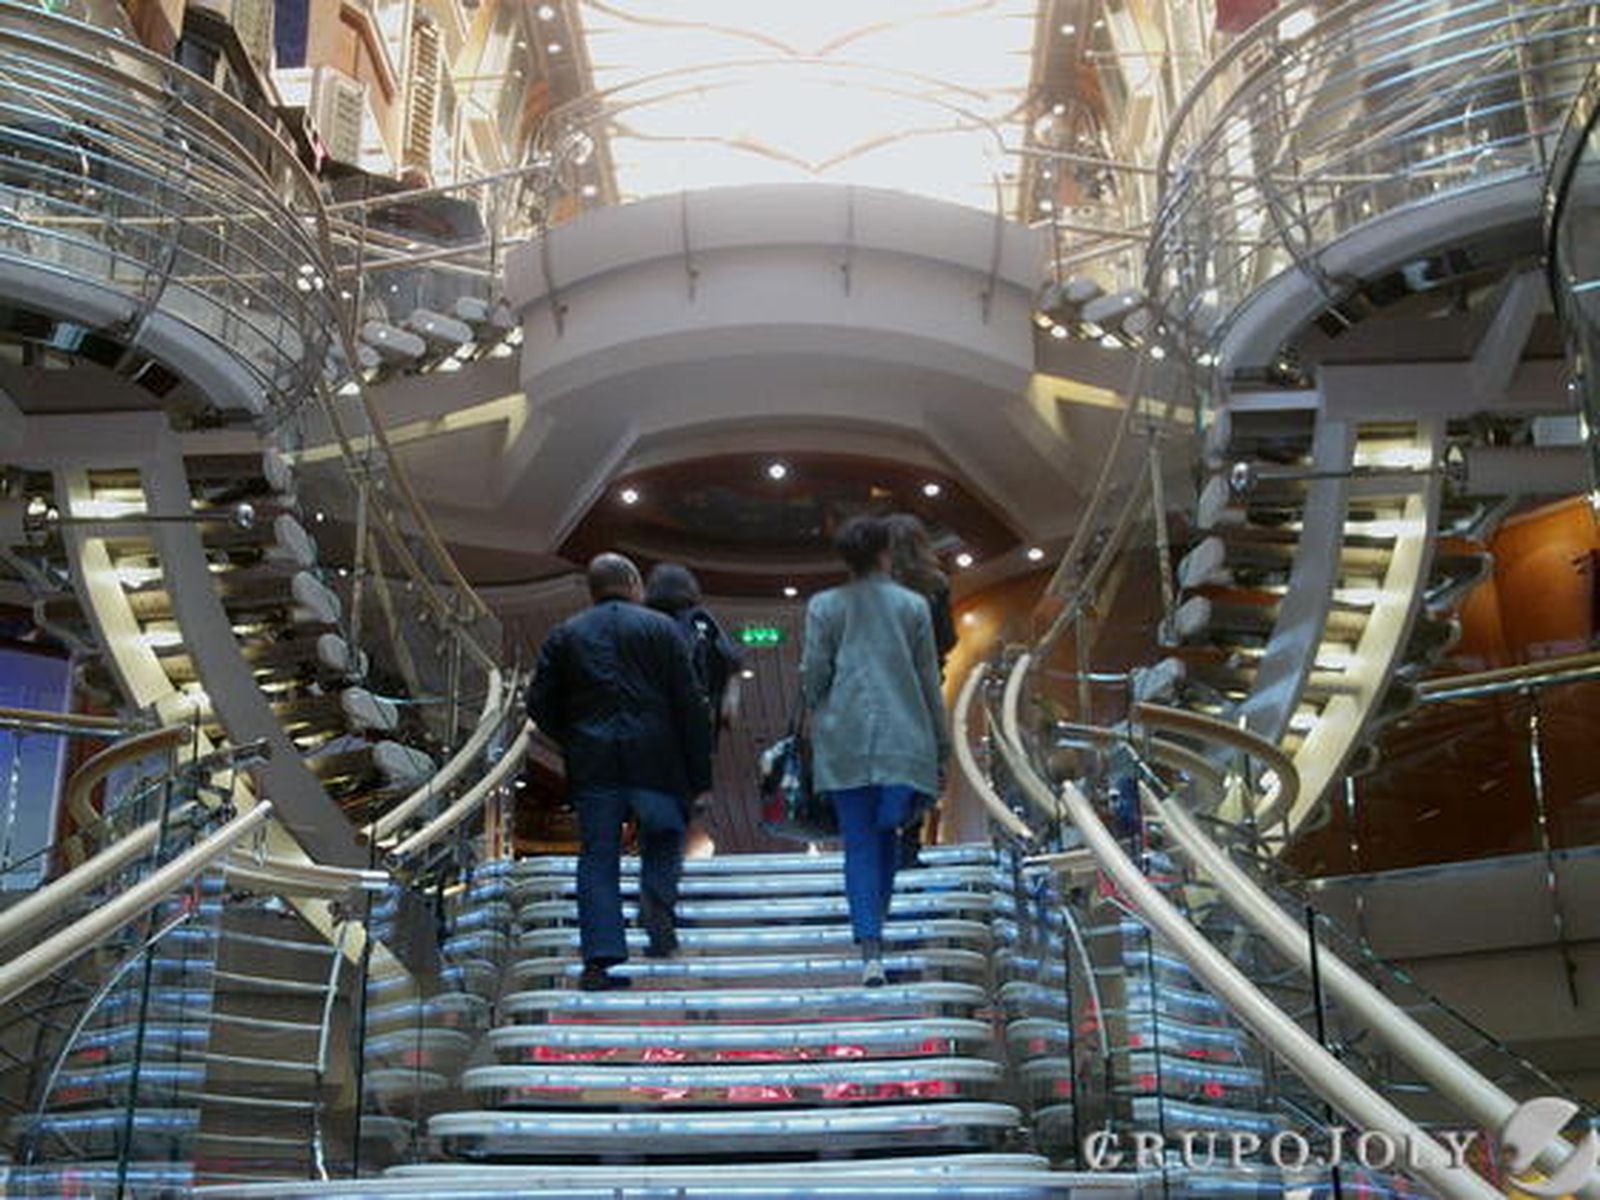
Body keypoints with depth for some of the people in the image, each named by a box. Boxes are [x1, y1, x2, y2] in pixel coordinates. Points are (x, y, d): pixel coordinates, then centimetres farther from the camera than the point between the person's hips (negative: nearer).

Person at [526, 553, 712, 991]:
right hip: (654, 759, -2)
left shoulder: (565, 635, 10)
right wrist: (700, 773, 1)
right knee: (663, 837, 15)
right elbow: (690, 703, -1)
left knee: (597, 859, 5)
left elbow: (539, 703, 5)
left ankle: (599, 960, 3)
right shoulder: (660, 628, 4)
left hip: (592, 765, 2)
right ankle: (658, 898, -12)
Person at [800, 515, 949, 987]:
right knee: (887, 834, 18)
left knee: (860, 844, 0)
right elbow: (929, 681, 5)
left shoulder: (824, 606, 2)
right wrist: (940, 744, 11)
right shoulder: (913, 605, 4)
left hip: (844, 741, 0)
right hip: (903, 740, 1)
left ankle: (870, 948, -8)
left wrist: (820, 719, 18)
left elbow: (812, 676, -1)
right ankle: (876, 920, 22)